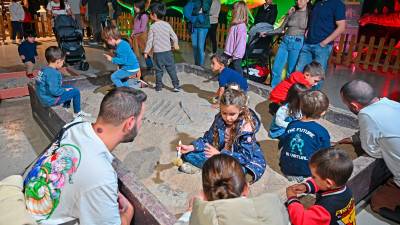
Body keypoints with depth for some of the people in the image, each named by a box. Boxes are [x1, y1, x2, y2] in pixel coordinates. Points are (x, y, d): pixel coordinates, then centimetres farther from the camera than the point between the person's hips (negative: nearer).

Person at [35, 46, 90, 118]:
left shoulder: (44, 69, 3)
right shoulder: (53, 73, -27)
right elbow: (54, 91, -31)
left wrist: (64, 88, 10)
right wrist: (64, 90, -14)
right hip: (50, 100, -10)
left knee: (70, 87, 22)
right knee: (76, 92, -5)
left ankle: (66, 106, 32)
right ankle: (77, 113, 10)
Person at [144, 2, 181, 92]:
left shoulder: (152, 27, -6)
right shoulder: (167, 25, 1)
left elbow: (150, 41, -5)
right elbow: (174, 37, 8)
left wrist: (146, 52, 5)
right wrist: (175, 45, 27)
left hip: (157, 53, -2)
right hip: (168, 51, 2)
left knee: (159, 70, 9)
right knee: (171, 69, 4)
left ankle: (159, 86, 15)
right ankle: (176, 86, 4)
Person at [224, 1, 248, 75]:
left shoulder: (241, 26, -18)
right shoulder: (234, 25, 8)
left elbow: (241, 43, -19)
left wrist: (234, 56, -17)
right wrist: (227, 52, 12)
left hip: (236, 56, -9)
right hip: (230, 54, 9)